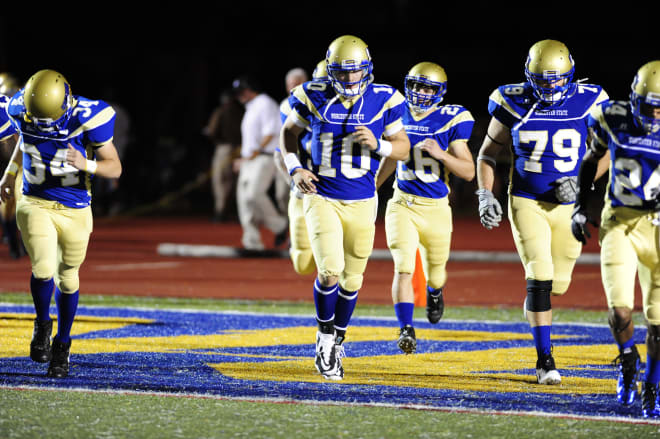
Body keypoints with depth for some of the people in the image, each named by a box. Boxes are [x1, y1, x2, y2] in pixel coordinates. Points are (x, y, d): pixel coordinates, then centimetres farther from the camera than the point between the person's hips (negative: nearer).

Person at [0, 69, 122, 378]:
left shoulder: (87, 119, -21)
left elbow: (115, 167, -13)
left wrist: (86, 165, -31)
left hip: (74, 210, -1)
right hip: (35, 205, 1)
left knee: (67, 279, 11)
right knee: (43, 271, -18)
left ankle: (62, 344, 32)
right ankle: (42, 323, 12)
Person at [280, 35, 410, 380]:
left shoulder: (382, 101, -5)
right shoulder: (314, 98, -6)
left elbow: (403, 150, 3)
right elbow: (289, 133, 10)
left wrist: (378, 144, -18)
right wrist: (294, 169, -6)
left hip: (361, 202, 2)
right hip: (321, 199, -2)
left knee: (351, 280, 10)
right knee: (330, 271, -18)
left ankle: (337, 344, 33)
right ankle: (325, 335, 7)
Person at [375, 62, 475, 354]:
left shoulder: (450, 121, -8)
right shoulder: (399, 115, 1)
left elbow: (468, 172, -9)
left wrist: (441, 154, -25)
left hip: (436, 208, -1)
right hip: (402, 205, 1)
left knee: (435, 272, 17)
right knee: (404, 268, -18)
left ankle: (434, 291, 53)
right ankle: (406, 330, -18)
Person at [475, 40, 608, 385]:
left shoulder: (587, 104, -6)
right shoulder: (514, 105, -6)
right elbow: (488, 153, 5)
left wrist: (581, 180, -12)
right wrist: (485, 196, -7)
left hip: (569, 206, 2)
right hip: (527, 202, -2)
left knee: (557, 284, 9)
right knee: (540, 278, -14)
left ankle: (536, 312, 45)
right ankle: (544, 360, -7)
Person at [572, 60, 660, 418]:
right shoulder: (614, 119, -4)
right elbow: (590, 160, 14)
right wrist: (581, 206, 9)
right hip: (620, 223, 0)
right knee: (620, 308, -17)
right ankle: (627, 360, 14)